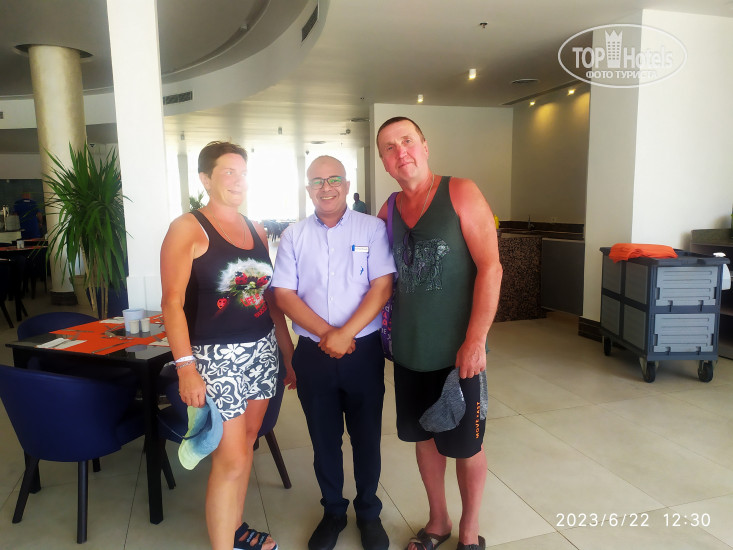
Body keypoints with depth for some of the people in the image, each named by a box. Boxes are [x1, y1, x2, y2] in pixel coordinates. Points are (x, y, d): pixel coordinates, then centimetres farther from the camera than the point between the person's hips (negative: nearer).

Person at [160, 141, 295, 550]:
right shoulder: (188, 228, -7)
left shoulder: (257, 231, 10)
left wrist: (289, 351, 12)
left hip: (263, 351, 6)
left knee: (246, 444, 17)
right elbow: (172, 302, -12)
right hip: (216, 357, -6)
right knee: (231, 461, -2)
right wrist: (185, 367, -19)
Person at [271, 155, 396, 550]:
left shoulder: (372, 228, -2)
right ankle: (332, 511, 36)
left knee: (366, 436, 11)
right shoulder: (293, 236, 4)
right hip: (313, 353, 2)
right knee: (324, 439, 15)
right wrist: (326, 334, -13)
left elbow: (382, 287, -9)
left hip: (363, 351, -1)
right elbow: (283, 294, -2)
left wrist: (346, 334, -17)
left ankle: (368, 513, 33)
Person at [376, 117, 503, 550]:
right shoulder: (387, 211, 5)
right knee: (423, 435, 17)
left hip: (458, 350, -4)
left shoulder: (461, 193, -9)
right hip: (409, 350, 5)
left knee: (465, 444, 9)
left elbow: (490, 267, -15)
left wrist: (476, 341, -19)